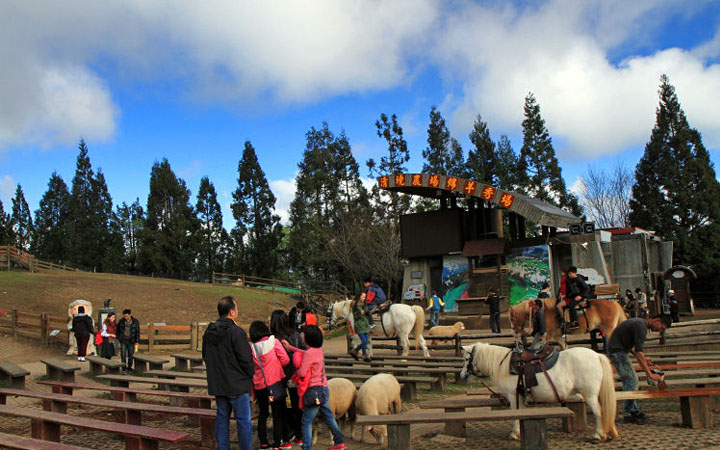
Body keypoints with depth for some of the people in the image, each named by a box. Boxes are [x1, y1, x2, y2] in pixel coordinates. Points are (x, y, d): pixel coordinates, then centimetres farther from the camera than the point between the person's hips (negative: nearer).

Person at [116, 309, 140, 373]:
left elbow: (137, 332, -6)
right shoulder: (121, 321, -6)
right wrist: (118, 338, 9)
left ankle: (129, 367, 20)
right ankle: (124, 368, -4)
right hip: (123, 341, 1)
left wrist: (137, 341, -8)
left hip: (131, 341, -1)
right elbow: (118, 329, 10)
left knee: (130, 355, 6)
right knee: (123, 354, -8)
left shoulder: (135, 321, -10)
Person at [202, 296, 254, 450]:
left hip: (217, 385, 7)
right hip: (237, 385, -7)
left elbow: (205, 356, 17)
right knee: (243, 421, 2)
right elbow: (246, 359, -17)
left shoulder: (208, 332, 6)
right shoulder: (236, 332, -18)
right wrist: (250, 374, 1)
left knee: (222, 419, 15)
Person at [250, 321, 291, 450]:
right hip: (275, 382, -3)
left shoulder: (252, 348, -2)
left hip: (259, 385, 3)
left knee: (262, 414, 16)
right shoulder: (274, 342, -9)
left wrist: (252, 389, 13)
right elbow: (285, 360, -11)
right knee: (278, 414, 8)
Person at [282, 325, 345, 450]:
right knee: (329, 417, 19)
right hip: (324, 388, 9)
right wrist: (290, 347, 27)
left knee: (307, 421, 1)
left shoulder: (309, 353, -21)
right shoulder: (318, 349, 5)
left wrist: (296, 372, 1)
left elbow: (302, 373, -21)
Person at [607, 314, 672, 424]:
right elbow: (638, 352, -28)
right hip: (617, 351, -11)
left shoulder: (640, 322, 12)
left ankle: (630, 413, 14)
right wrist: (650, 374, -28)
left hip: (620, 351, 11)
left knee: (630, 381, 12)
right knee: (631, 380, -9)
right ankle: (633, 412, -3)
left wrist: (643, 358, 15)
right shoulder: (641, 327, -20)